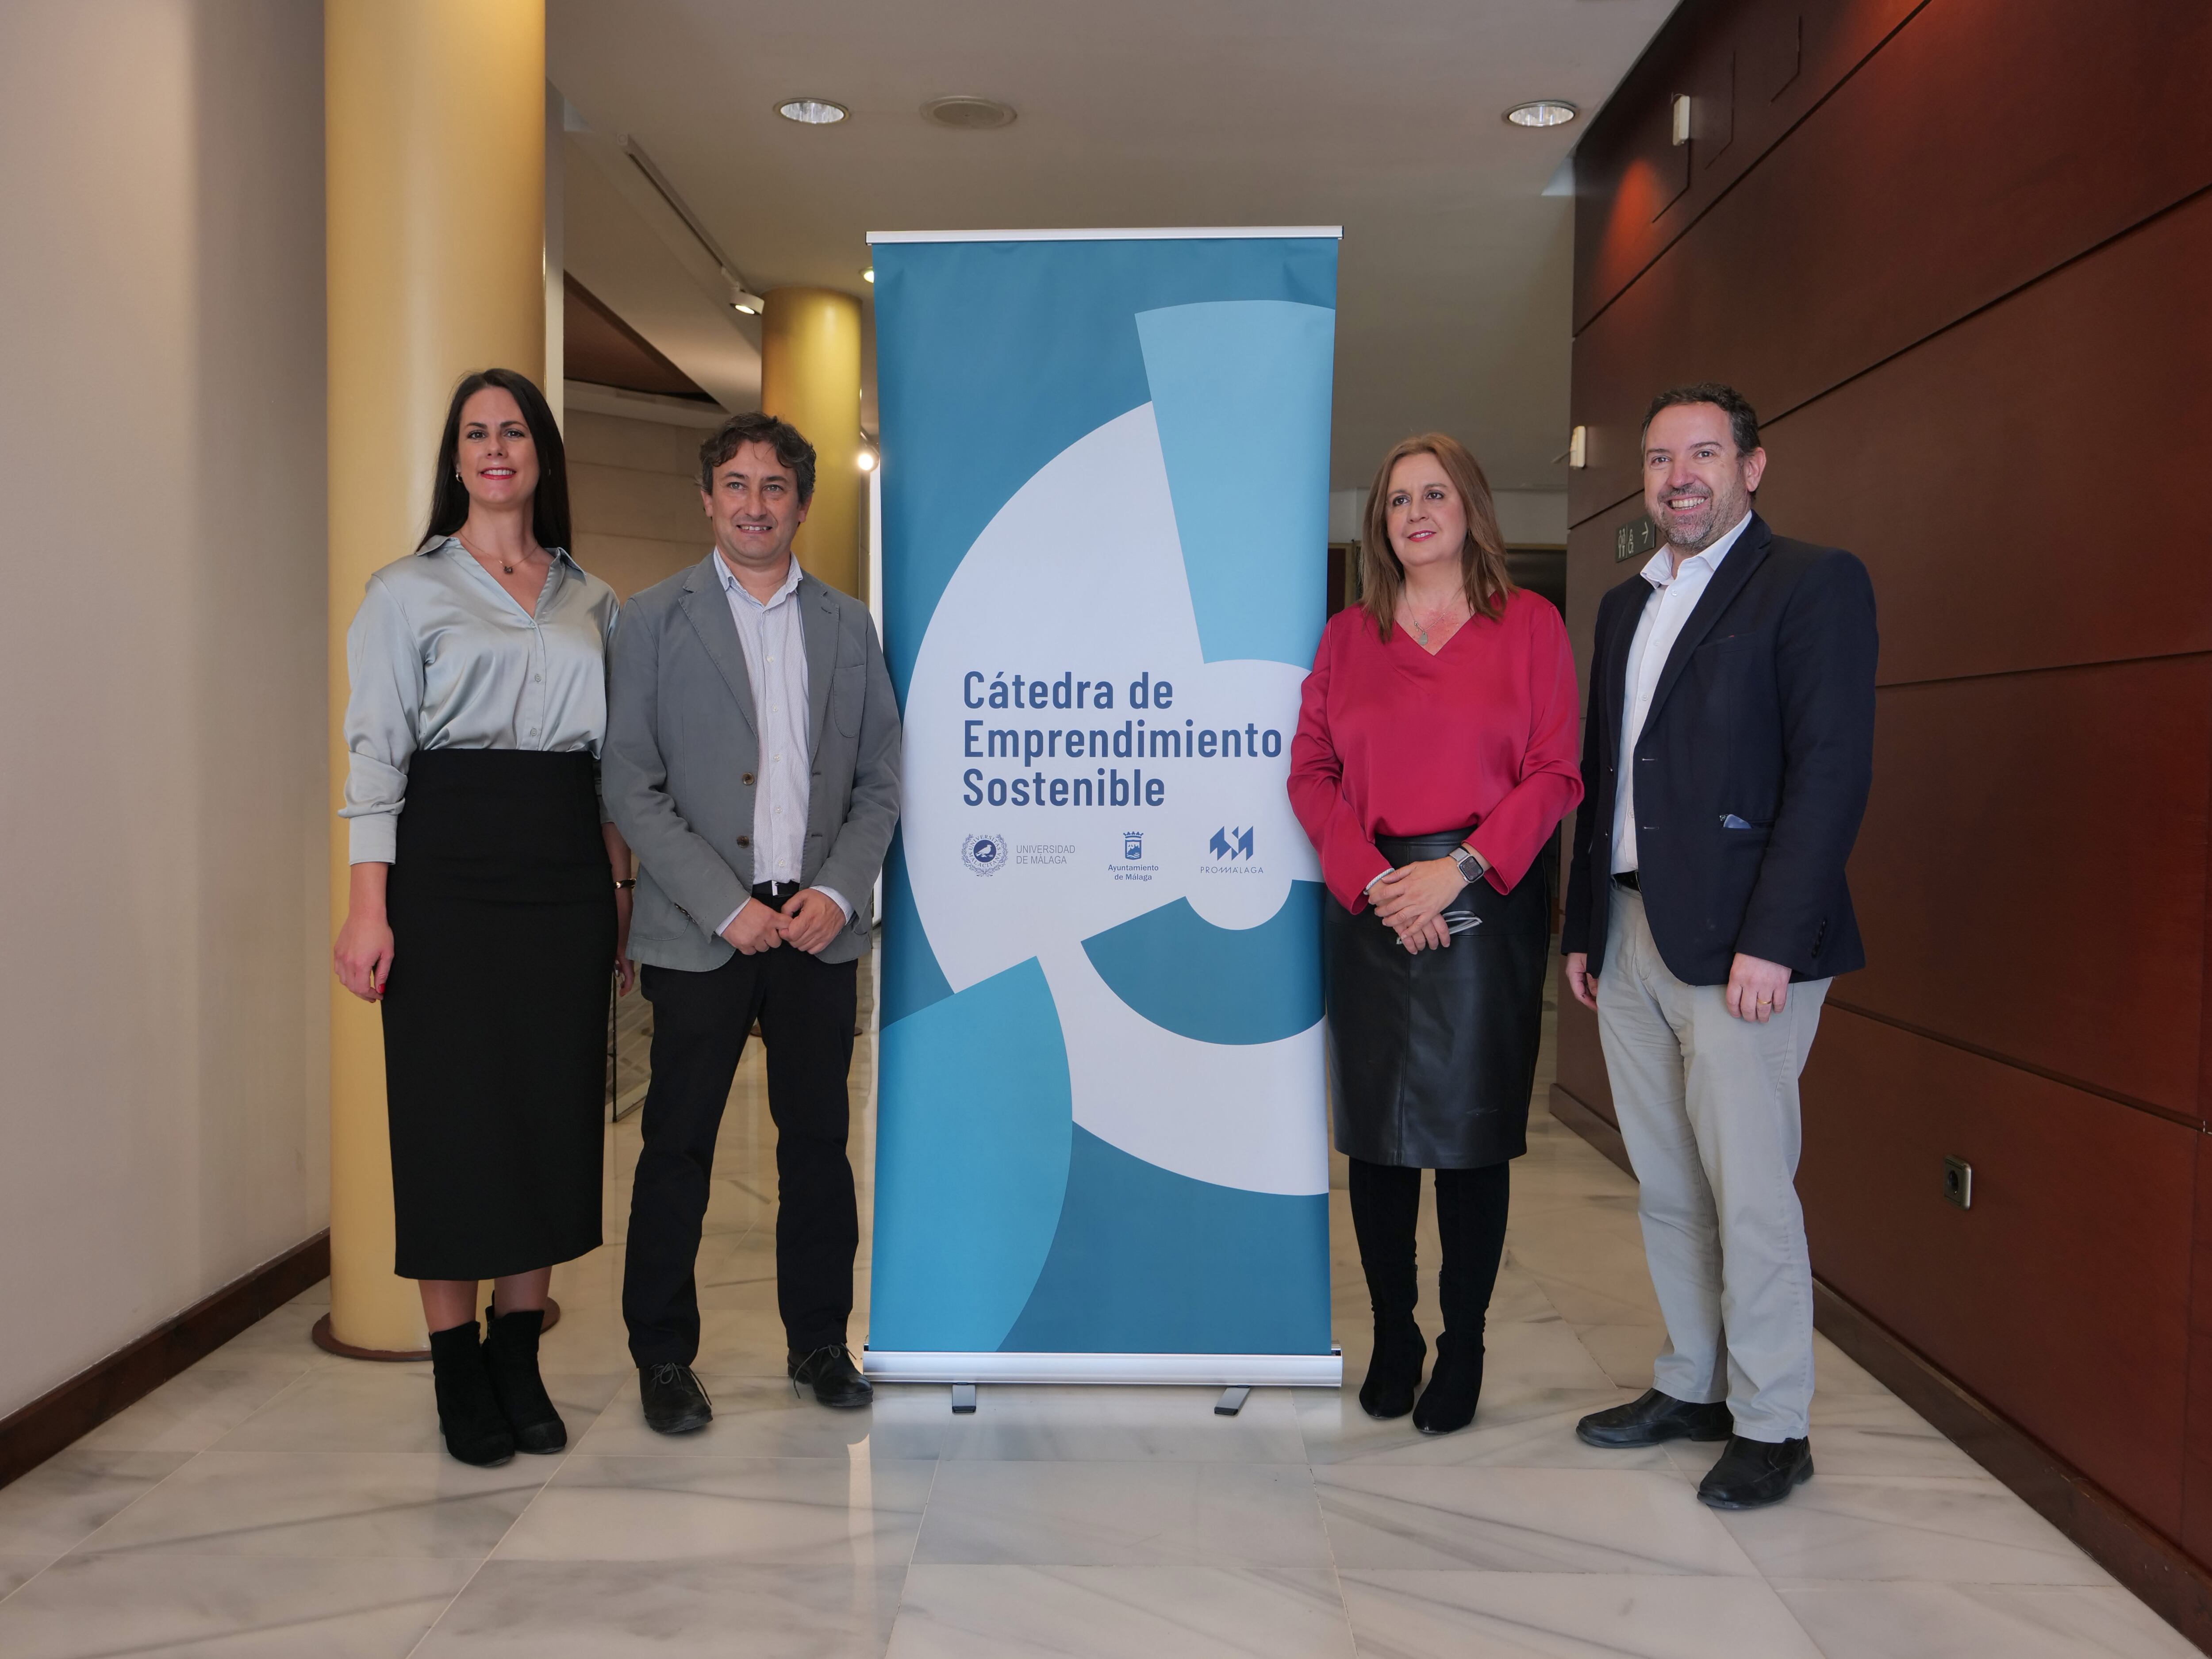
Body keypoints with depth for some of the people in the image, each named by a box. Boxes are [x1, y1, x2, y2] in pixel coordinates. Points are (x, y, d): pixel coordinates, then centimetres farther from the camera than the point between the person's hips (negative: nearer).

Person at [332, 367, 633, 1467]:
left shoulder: (592, 603, 14)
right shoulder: (408, 591, 4)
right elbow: (376, 751, -2)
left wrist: (620, 890, 9)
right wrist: (367, 907, -10)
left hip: (566, 870, 4)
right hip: (449, 866, -3)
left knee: (552, 1107, 5)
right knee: (451, 1112, -1)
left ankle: (519, 1357, 18)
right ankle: (457, 1368, 12)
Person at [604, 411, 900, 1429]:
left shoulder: (847, 625, 11)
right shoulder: (655, 619, 2)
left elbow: (880, 779, 9)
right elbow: (630, 785, -4)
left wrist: (838, 893, -6)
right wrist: (725, 906, -12)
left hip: (821, 926, 3)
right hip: (700, 932, -2)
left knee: (818, 1138, 9)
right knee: (678, 1146, 4)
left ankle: (819, 1341, 24)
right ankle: (662, 1355, 19)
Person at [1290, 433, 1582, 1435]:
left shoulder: (1529, 625, 4)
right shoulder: (1347, 636, 11)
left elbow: (1555, 775, -3)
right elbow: (1311, 772, 5)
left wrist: (1458, 869, -13)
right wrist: (1373, 878, -9)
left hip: (1487, 907, -2)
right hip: (1371, 905, 2)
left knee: (1472, 1131, 2)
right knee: (1376, 1129, 6)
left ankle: (1463, 1348, 16)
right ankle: (1392, 1339, 20)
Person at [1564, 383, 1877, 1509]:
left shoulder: (1812, 583, -4)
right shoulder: (1626, 605, 18)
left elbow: (1831, 771, -13)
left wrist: (1771, 941, -19)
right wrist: (1583, 928, 15)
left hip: (1736, 944, -7)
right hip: (1629, 938, 7)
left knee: (1748, 1193, -1)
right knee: (1666, 1189, 14)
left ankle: (1771, 1427, 14)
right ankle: (1692, 1387, 28)